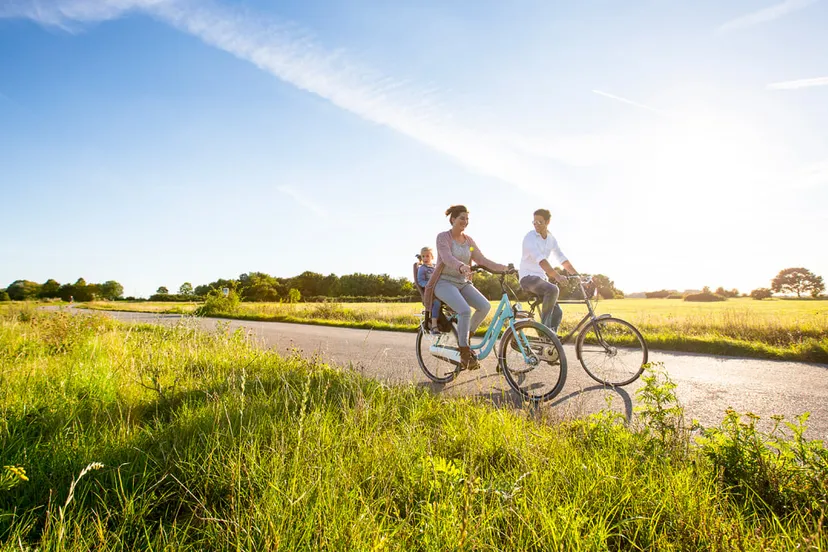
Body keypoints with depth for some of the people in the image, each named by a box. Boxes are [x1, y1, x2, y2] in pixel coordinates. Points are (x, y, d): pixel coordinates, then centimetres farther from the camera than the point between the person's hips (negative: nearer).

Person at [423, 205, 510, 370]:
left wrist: (502, 267, -14)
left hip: (463, 283, 6)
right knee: (465, 310, -30)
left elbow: (481, 259, 1)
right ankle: (465, 354, -17)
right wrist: (461, 266, -46)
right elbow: (447, 258, -26)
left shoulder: (468, 240, 9)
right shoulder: (443, 237, -9)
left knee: (485, 306, -18)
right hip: (444, 282, -6)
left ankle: (465, 337, 4)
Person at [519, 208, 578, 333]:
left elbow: (562, 259, 6)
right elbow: (540, 260, -27)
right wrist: (556, 276, -38)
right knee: (553, 289, -34)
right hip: (528, 277, -7)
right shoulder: (530, 237, -14)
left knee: (557, 312, -3)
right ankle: (545, 326, -24)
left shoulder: (551, 239, 9)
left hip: (541, 278, 7)